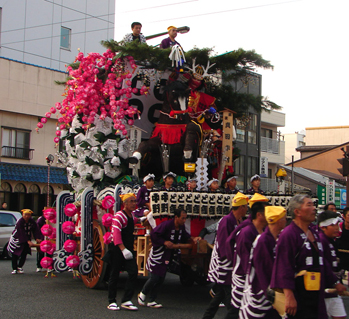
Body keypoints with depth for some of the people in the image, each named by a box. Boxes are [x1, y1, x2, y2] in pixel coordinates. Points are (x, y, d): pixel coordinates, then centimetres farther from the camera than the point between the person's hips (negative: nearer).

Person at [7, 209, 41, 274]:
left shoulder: (32, 221, -6)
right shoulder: (20, 222, -24)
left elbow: (35, 230, -7)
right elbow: (22, 233, -29)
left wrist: (37, 238, -23)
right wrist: (28, 241, -36)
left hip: (26, 240, 4)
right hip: (17, 239, -4)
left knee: (24, 254, -1)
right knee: (15, 255, -2)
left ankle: (19, 267, 11)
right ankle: (14, 269, 6)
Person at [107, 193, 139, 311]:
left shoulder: (132, 216, 14)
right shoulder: (119, 216, -12)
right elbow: (116, 233, -25)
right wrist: (123, 249, -35)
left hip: (128, 249, 7)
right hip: (117, 249, -7)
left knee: (133, 272, -8)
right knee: (114, 275, 1)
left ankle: (126, 301, -5)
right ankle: (112, 302, 13)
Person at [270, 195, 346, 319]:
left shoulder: (313, 232, 15)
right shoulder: (288, 234, -13)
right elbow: (285, 266, -21)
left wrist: (335, 282, 27)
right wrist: (289, 296, -27)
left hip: (316, 295, 8)